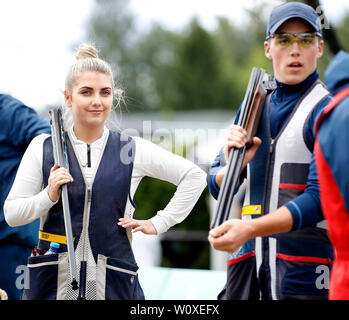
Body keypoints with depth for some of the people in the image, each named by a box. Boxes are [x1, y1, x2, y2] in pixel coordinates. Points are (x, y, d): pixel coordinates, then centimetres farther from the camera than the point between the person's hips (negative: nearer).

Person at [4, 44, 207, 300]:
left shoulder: (133, 149, 4)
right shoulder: (43, 148, 5)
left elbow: (194, 176, 10)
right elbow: (12, 214, 4)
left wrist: (159, 223, 5)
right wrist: (49, 196, -13)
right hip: (52, 282, 0)